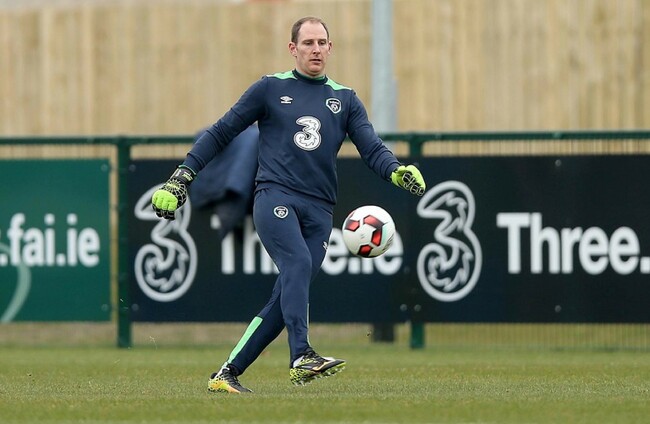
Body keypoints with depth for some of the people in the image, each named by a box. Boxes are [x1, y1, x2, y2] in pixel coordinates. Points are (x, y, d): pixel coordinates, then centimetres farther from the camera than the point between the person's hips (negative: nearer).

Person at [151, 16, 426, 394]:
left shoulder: (345, 99, 17)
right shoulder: (270, 89, 10)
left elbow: (372, 148, 8)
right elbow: (222, 133, 12)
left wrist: (398, 171, -14)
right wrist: (183, 176, 4)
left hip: (319, 210, 4)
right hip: (275, 196, -4)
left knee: (286, 300, -3)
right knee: (298, 263, -29)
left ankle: (227, 374, 4)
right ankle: (301, 356, -42)